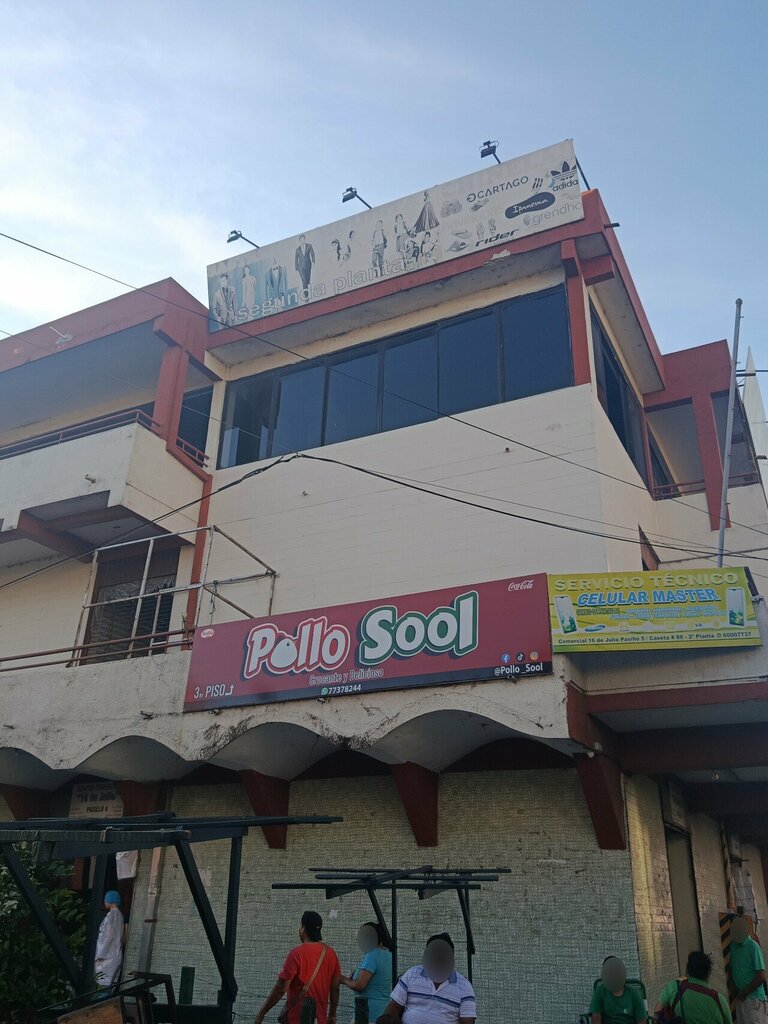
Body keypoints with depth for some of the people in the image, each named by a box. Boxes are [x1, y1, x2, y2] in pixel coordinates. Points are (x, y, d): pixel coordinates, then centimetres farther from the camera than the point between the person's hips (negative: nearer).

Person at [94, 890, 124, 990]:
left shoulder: (111, 915, -13)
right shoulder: (119, 915, 13)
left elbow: (108, 936, -17)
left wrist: (100, 955, -13)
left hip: (108, 956, -9)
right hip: (116, 955, 9)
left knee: (104, 985, -7)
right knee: (112, 983, 9)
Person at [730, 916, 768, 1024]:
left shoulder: (753, 946, -15)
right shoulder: (733, 946, 4)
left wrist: (744, 993, -10)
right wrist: (736, 991, -3)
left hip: (754, 998, -6)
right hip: (740, 998, 6)